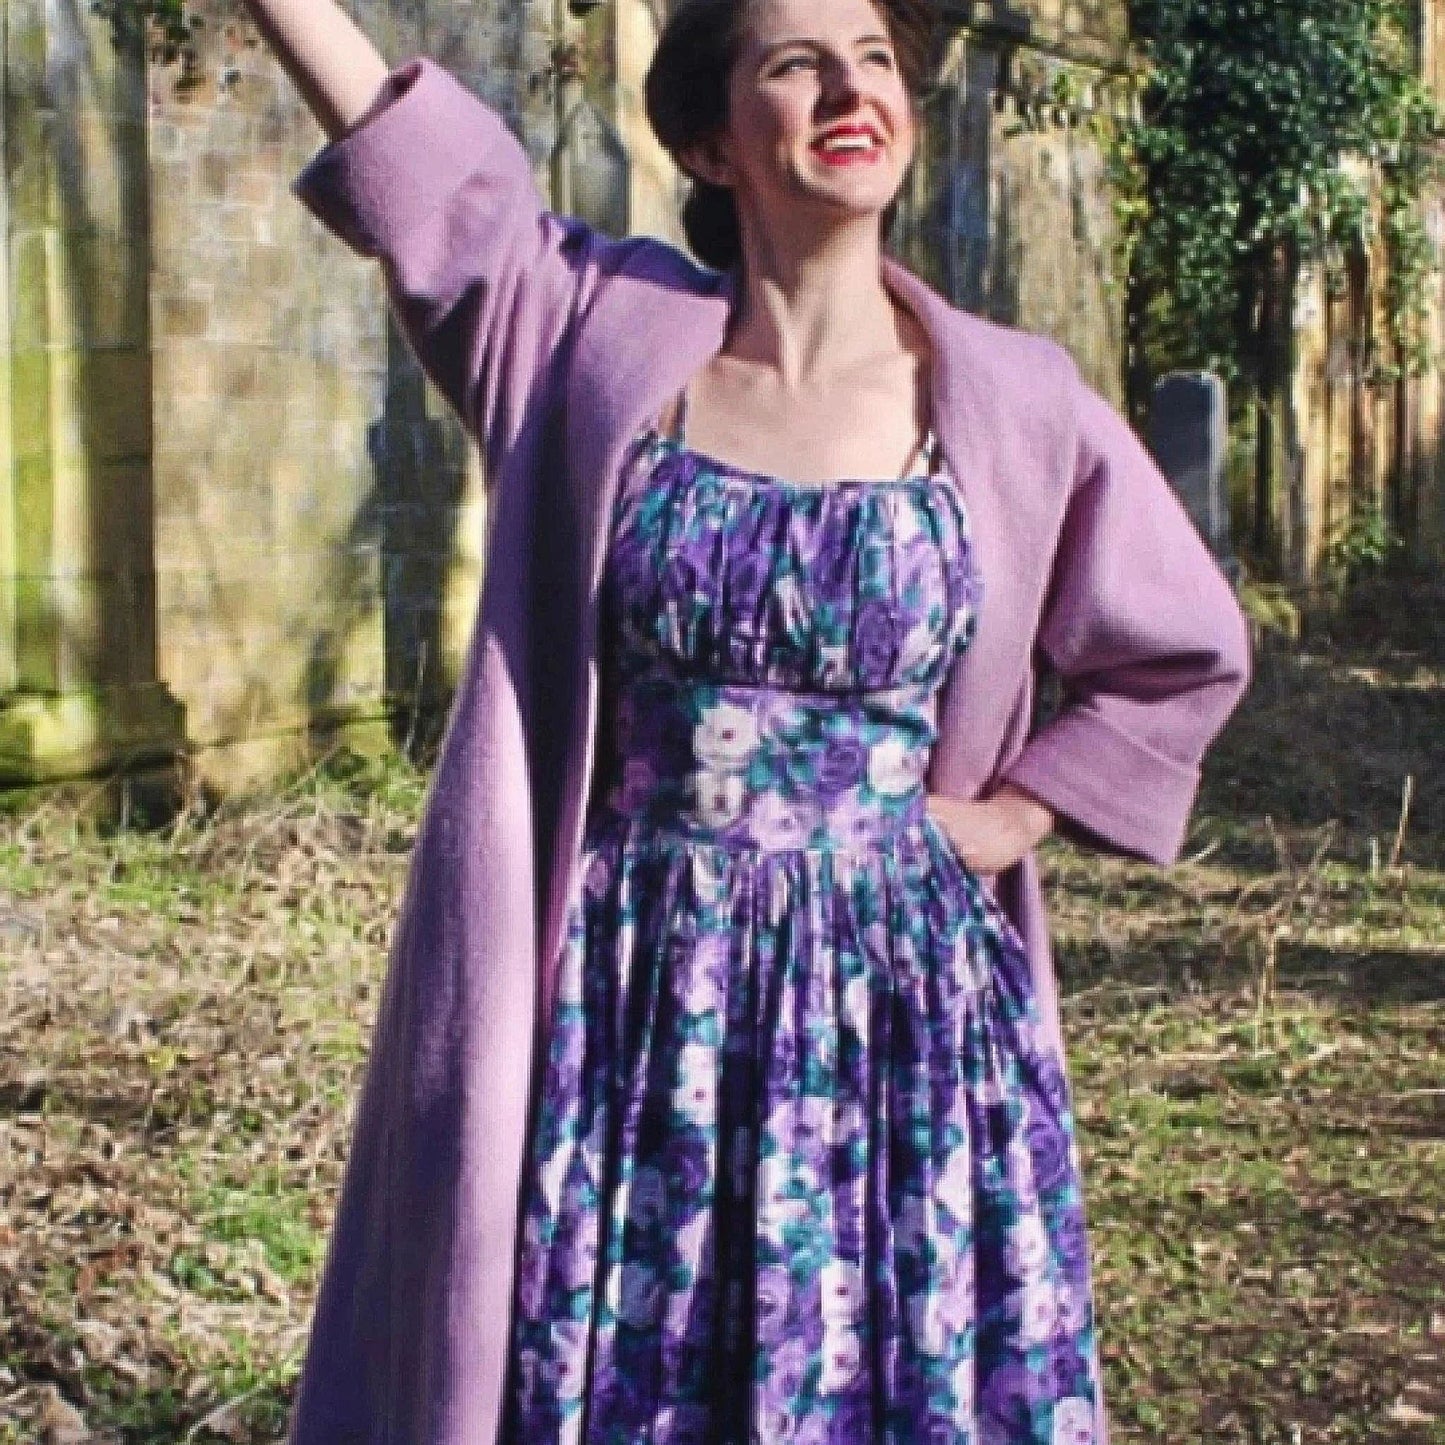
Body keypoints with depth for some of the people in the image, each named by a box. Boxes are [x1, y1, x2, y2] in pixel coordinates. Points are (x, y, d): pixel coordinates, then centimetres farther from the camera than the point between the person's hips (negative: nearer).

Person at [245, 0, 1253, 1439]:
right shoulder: (601, 327, 1)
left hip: (901, 1003, 0)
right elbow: (394, 137, -2)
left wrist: (1007, 822, 3)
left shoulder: (1012, 399, 0)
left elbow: (1184, 655, 12)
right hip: (637, 1004, 0)